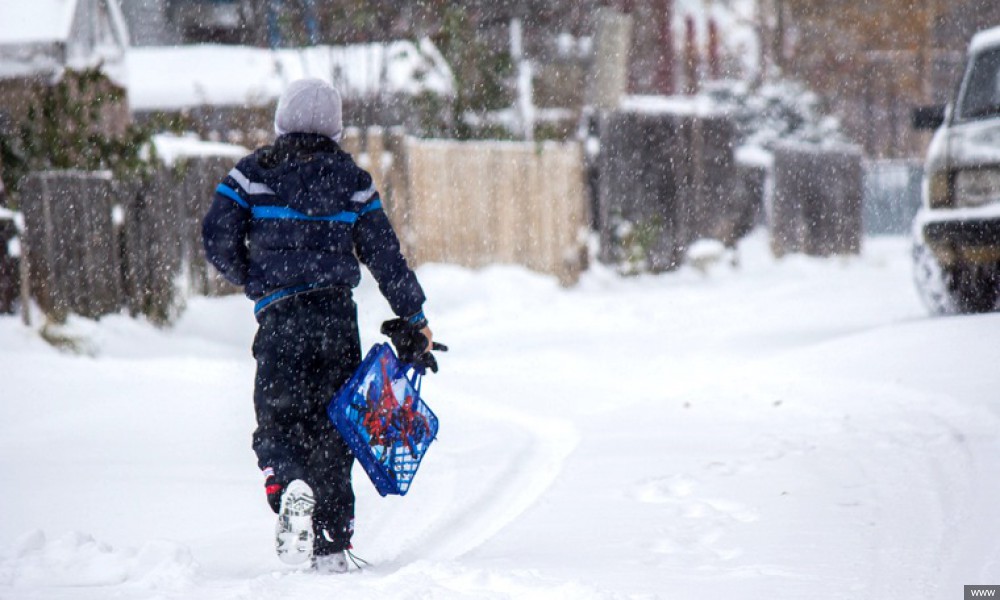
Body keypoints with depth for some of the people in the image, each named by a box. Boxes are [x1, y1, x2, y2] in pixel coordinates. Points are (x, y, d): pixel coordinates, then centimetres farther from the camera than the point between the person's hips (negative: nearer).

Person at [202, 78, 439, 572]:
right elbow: (386, 256, 9)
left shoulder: (252, 173, 5)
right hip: (338, 315, 2)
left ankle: (288, 485, -29)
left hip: (281, 315, -2)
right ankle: (332, 546, 6)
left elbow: (218, 239, -1)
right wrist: (413, 320, 15)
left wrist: (253, 281, 17)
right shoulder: (352, 179, 10)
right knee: (331, 426, 10)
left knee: (276, 421, 5)